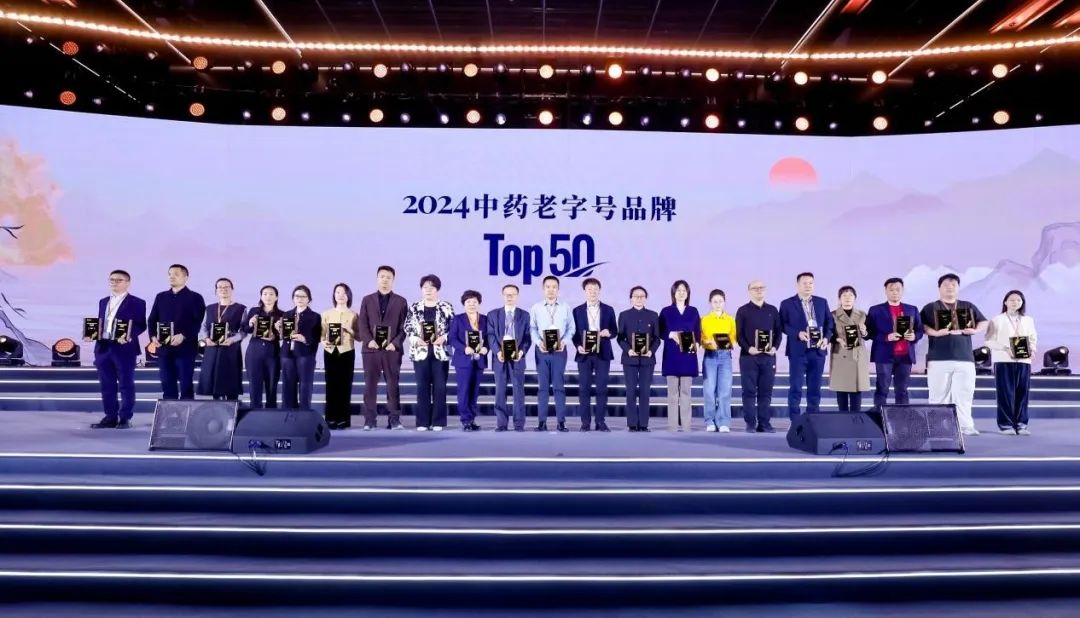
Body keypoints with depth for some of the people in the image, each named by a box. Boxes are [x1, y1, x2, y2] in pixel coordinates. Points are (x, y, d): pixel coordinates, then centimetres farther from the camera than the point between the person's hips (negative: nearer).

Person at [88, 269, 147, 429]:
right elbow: (99, 323, 20)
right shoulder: (103, 302, 18)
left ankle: (125, 418, 6)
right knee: (107, 385, 9)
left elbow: (141, 325, -9)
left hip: (124, 349, -6)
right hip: (103, 347, 6)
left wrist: (128, 336, -25)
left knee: (125, 385, 0)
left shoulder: (136, 302, -2)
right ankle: (110, 417, 17)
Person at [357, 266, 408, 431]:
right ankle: (369, 420, 7)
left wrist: (395, 343, -11)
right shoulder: (367, 300, 12)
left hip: (392, 349, -1)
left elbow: (404, 326, 3)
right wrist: (368, 340, -11)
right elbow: (362, 324, 5)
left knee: (393, 385, 0)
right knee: (370, 385, 2)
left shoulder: (401, 301, 9)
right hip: (371, 349, 1)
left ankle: (394, 420, 3)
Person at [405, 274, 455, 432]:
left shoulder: (446, 307, 3)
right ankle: (422, 422, 8)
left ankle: (438, 422, 7)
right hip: (420, 351, 1)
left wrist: (444, 338, -14)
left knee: (440, 386, 0)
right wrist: (415, 338, -10)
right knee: (422, 387, 2)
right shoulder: (414, 307, 7)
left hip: (440, 351, -1)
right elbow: (407, 327, 7)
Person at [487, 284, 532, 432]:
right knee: (500, 391, 2)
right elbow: (491, 335, 1)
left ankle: (519, 423, 6)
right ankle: (501, 423, 8)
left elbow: (527, 337, 4)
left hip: (517, 357, 0)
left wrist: (522, 351, -13)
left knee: (518, 390, 0)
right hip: (500, 357, 1)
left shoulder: (524, 315, 9)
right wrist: (497, 351, -14)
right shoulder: (493, 314, 9)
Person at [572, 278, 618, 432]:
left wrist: (608, 333, -13)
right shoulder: (577, 310, 7)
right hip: (584, 354, 0)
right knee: (584, 388, 0)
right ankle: (585, 422, 6)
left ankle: (601, 421, 6)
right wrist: (578, 346, -12)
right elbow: (574, 332, 5)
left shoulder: (608, 310, 8)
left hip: (603, 354, 0)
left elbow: (615, 330, 9)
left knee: (602, 388, -1)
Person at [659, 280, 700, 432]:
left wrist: (696, 344, -10)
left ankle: (686, 424, 4)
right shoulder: (666, 311, 5)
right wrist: (671, 334, -17)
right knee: (673, 391, 0)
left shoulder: (693, 311, 11)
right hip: (671, 355, -1)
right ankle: (673, 424, 3)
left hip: (688, 355, 2)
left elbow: (698, 332, 9)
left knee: (686, 391, 1)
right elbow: (661, 332, 3)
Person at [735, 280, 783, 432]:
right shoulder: (743, 311, 5)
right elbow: (739, 334, -1)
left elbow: (779, 332, 11)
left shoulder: (773, 310, 13)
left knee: (766, 391, 3)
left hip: (768, 357, 2)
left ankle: (765, 423, 8)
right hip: (748, 356, -2)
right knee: (749, 391, -1)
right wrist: (748, 348, -15)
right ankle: (750, 424, 2)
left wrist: (775, 347, -6)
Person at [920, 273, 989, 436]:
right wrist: (935, 332, -20)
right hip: (938, 358, -3)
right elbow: (921, 326, -2)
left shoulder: (968, 307, 18)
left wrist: (975, 330, -3)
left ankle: (965, 426, 6)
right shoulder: (930, 308, 8)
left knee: (964, 394, 1)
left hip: (965, 358, 3)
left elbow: (984, 323, 17)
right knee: (939, 394, -2)